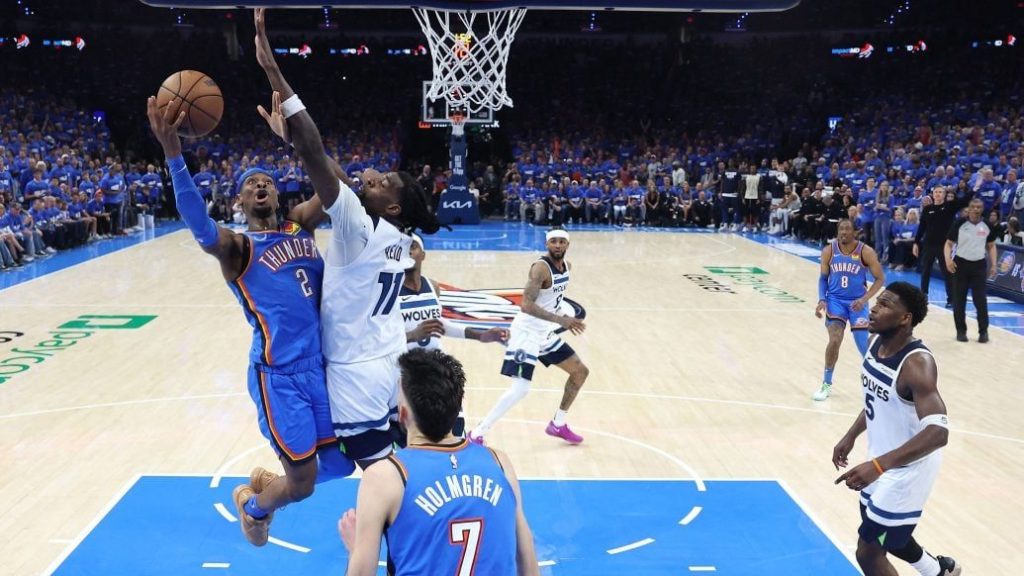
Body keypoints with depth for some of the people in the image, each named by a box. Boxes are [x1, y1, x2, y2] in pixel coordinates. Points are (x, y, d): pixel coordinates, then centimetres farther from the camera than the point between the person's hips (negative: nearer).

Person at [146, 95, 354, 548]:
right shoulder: (237, 248, -5)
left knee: (338, 466, 12)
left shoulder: (302, 225, 12)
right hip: (281, 375, -6)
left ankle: (265, 481, 41)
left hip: (325, 364, 6)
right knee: (301, 484, -2)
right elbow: (200, 227, -26)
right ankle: (253, 505, 34)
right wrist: (173, 156, -39)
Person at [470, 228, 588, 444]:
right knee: (520, 389, -18)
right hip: (527, 332, -9)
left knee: (580, 372, 16)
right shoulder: (541, 267, -22)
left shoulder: (566, 266, 6)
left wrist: (563, 320, 18)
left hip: (546, 333, 9)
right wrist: (560, 319, -36)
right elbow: (526, 305, -32)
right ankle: (477, 433, -7)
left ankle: (558, 424, 27)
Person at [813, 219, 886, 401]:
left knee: (864, 345, 1)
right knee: (835, 340, -16)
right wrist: (822, 300, -11)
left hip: (857, 302, -1)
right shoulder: (829, 251, -8)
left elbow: (880, 279, -7)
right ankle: (827, 384, 1)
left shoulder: (866, 252, -14)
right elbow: (823, 278, 4)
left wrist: (864, 299, -19)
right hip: (835, 300, 1)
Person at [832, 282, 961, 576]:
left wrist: (878, 465, -48)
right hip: (884, 462, 9)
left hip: (908, 469, -9)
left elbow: (938, 433, -40)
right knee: (885, 535, 27)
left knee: (868, 552, 0)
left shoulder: (917, 364, -30)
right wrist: (851, 436, 12)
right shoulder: (877, 342, -4)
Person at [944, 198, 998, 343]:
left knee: (980, 300, -1)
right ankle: (961, 330, 14)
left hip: (979, 265, 1)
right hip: (960, 264, -1)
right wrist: (948, 259, -19)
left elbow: (991, 246, 13)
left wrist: (993, 265, 4)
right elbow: (949, 243, -3)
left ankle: (983, 331, 10)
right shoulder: (959, 224, -7)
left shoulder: (987, 226, 1)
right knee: (959, 300, 3)